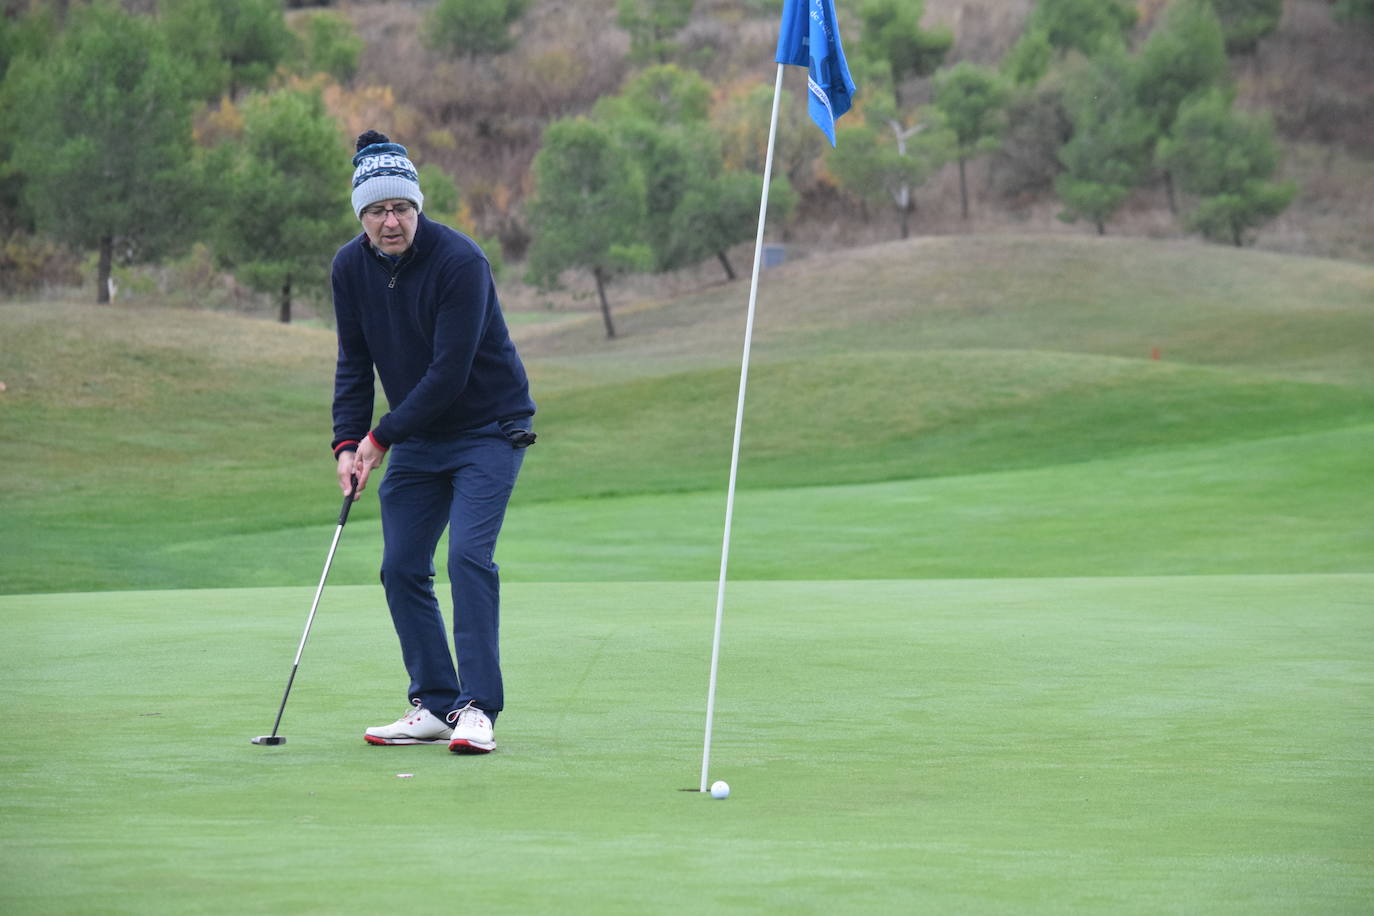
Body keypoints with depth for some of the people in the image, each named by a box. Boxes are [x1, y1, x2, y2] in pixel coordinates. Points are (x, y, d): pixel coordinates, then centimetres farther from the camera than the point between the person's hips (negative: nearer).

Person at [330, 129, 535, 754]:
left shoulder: (459, 261, -24)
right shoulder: (350, 268, -4)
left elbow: (450, 372, -24)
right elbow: (354, 362, 4)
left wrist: (382, 437, -18)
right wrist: (347, 444, -8)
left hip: (488, 426, -6)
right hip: (416, 437, 6)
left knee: (469, 553, -19)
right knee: (401, 566, 1)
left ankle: (477, 708, -17)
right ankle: (433, 704, 10)